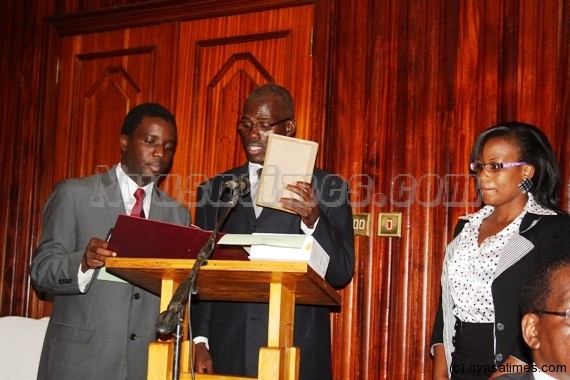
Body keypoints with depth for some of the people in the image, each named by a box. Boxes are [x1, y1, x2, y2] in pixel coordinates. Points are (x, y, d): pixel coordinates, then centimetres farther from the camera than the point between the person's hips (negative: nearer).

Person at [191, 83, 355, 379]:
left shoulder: (328, 188, 2)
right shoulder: (214, 190, 10)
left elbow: (341, 274, -3)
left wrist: (313, 220, -18)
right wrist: (199, 341, -1)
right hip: (227, 352, 2)